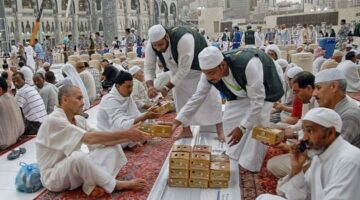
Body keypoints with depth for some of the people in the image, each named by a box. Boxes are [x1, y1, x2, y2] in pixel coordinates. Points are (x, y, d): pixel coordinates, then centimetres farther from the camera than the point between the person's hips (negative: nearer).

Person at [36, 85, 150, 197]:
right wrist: (126, 134, -28)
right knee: (78, 156, -40)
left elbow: (100, 141, -2)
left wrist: (128, 137, -14)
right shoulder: (54, 120, -23)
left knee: (113, 147, -3)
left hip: (75, 167, 8)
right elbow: (90, 138, -31)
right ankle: (114, 185, -18)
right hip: (53, 176, -8)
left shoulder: (79, 120, 3)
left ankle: (94, 186, -25)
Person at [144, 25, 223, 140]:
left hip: (199, 64, -5)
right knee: (180, 96, 6)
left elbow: (184, 69, -39)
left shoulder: (183, 39, -45)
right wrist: (150, 86, -37)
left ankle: (220, 130, 7)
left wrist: (167, 87, -36)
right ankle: (186, 130, 20)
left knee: (209, 94, -5)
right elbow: (149, 67, -18)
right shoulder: (150, 46, -26)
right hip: (178, 69, 5)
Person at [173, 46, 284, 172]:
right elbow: (197, 97, -17)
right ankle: (235, 157, 20)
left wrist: (242, 127, -37)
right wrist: (178, 120, -22)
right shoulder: (209, 72, -28)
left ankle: (251, 164, 0)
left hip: (263, 88, -5)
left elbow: (257, 100, -38)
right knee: (230, 119, -1)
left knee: (256, 122, -17)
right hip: (240, 89, 6)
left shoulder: (248, 66, -47)